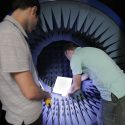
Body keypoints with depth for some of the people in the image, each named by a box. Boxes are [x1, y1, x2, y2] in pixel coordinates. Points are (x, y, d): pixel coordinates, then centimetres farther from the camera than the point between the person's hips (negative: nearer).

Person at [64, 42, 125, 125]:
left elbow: (77, 86, -2)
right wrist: (75, 80, 49)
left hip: (114, 94, -8)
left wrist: (68, 92, 19)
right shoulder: (88, 50, 20)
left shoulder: (75, 57, -5)